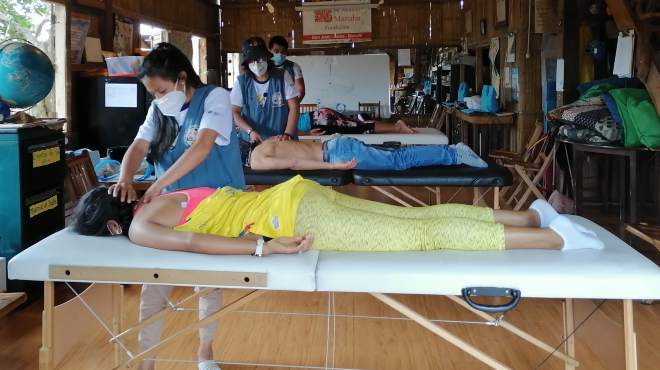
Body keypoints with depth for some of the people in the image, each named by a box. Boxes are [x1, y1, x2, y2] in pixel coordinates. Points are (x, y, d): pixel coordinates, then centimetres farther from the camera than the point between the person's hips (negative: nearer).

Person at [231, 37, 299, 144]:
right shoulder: (242, 82, -1)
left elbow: (294, 107, -4)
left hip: (281, 141, 0)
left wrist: (288, 134, -17)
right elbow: (235, 112, -1)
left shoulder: (283, 76, -2)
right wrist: (250, 131, -18)